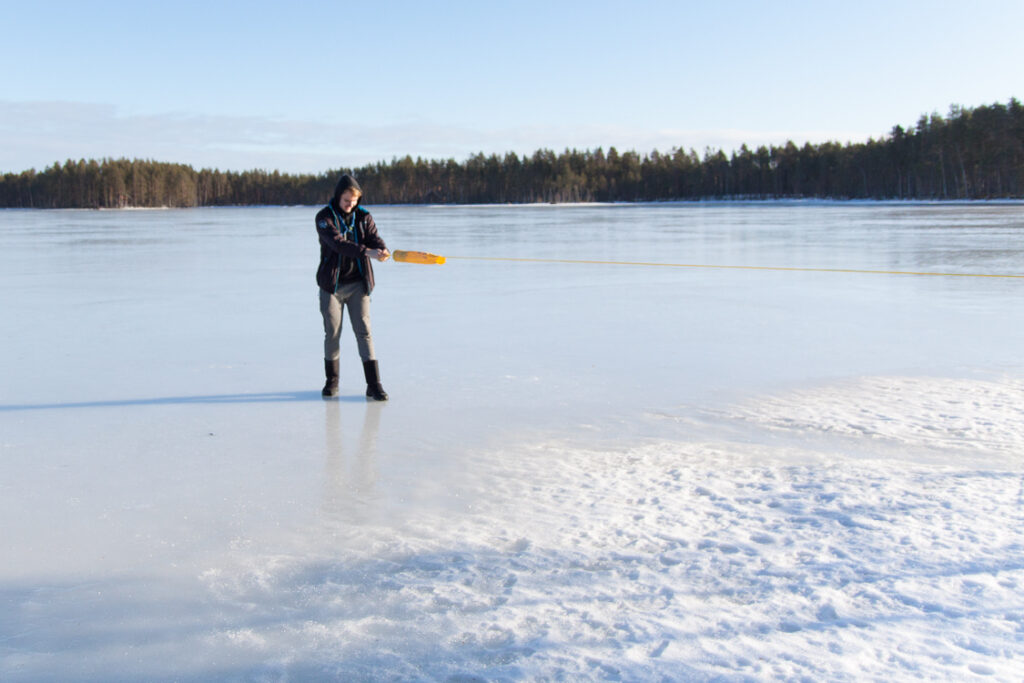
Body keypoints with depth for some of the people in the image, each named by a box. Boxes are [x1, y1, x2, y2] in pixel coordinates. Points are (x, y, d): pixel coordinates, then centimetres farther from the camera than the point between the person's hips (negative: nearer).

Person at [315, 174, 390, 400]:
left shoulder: (364, 217, 3)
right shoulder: (324, 217, -8)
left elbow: (374, 238, -10)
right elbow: (338, 243, -24)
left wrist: (383, 250, -35)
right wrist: (367, 252, -37)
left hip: (358, 284, 1)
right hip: (332, 284, -1)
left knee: (364, 331, -4)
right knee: (332, 333, 6)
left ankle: (373, 384, -4)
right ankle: (332, 380, 24)